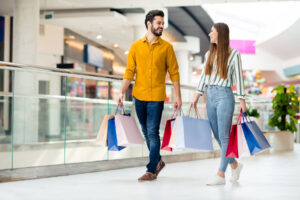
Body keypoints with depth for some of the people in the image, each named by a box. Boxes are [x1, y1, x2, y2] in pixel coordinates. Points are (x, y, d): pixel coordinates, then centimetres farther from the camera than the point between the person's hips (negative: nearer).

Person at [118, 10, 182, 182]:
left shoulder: (167, 47, 0)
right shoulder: (136, 46, 5)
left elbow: (174, 73, 1)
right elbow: (129, 72, 4)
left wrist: (178, 97, -2)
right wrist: (122, 92, -4)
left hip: (157, 98, -3)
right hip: (139, 96, 3)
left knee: (153, 133, -7)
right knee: (146, 132, 13)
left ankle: (151, 170, -1)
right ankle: (158, 161, 32)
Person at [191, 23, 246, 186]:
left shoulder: (233, 54, -3)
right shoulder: (209, 54, 13)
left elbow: (238, 77, -3)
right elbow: (204, 76, 15)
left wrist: (242, 100, -5)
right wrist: (196, 97, 10)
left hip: (224, 96, -6)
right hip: (210, 96, 6)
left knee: (224, 136, -4)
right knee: (217, 136, 10)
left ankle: (221, 175, -1)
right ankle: (234, 165, 28)